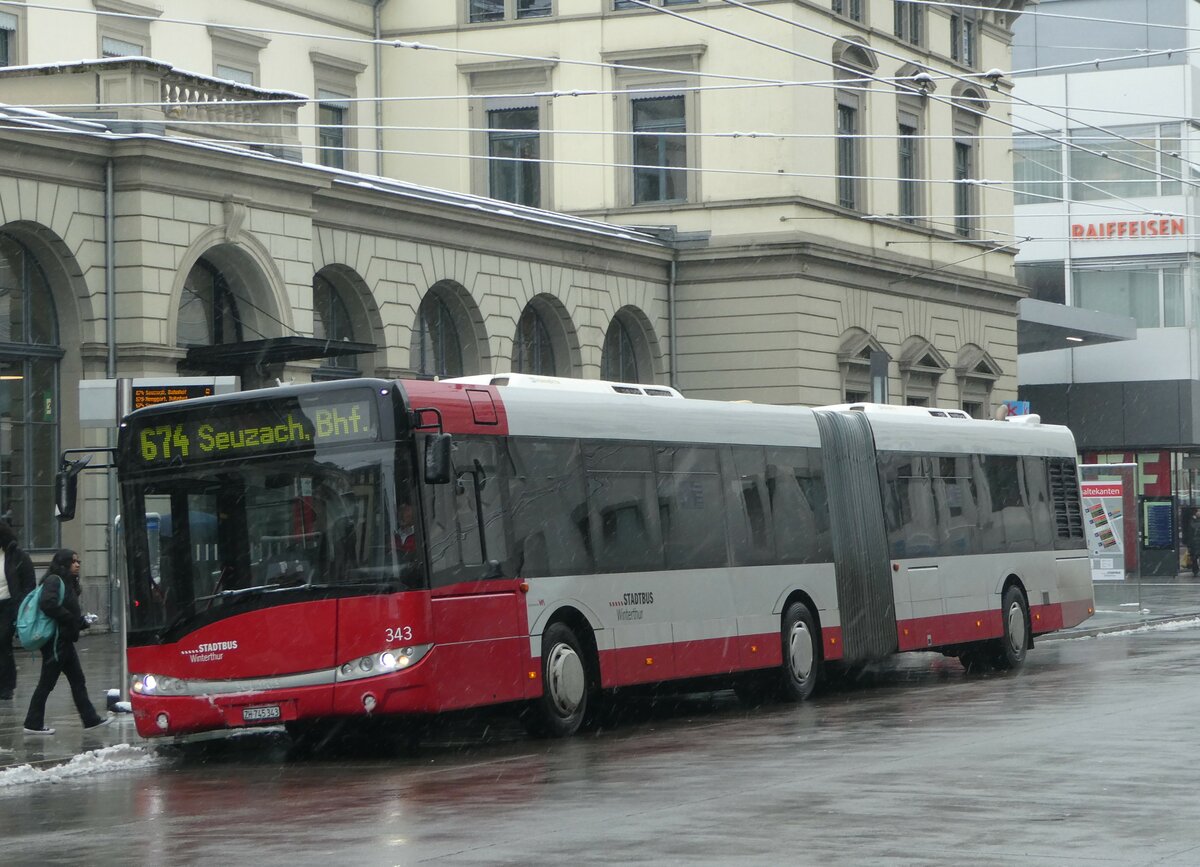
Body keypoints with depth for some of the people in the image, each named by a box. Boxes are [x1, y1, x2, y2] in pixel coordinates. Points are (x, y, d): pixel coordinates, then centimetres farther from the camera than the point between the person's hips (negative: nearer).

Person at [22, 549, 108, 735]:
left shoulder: (67, 583, 17)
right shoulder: (54, 581, -12)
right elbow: (48, 605, -25)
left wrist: (82, 621, 0)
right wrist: (75, 620, -19)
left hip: (64, 641, 10)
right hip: (55, 640, -10)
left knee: (78, 681, 10)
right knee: (47, 682, -3)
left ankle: (90, 719, 12)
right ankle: (33, 724, 4)